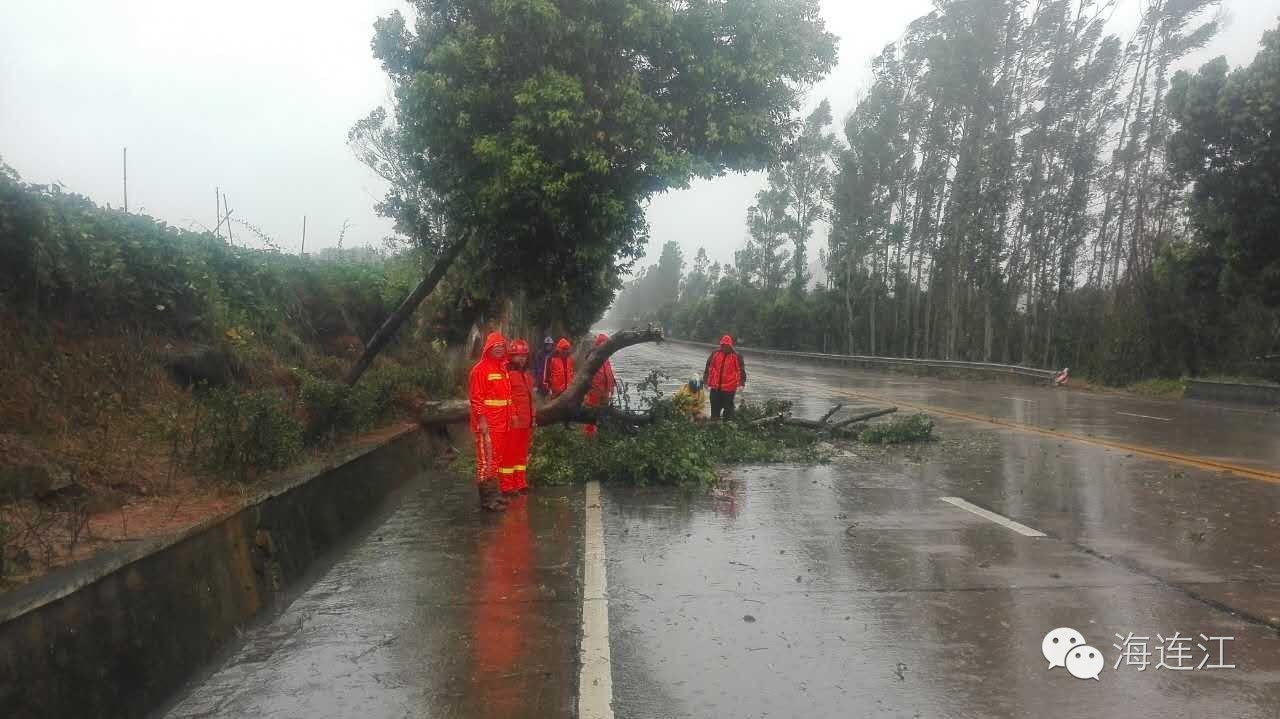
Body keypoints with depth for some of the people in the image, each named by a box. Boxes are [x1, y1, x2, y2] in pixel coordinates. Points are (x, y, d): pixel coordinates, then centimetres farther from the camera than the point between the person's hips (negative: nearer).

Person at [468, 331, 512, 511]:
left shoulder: (502, 369, 15)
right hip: (487, 423, -8)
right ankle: (488, 498, -5)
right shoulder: (480, 369, -10)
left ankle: (494, 493, 22)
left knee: (497, 458, 13)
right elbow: (476, 398, -15)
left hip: (501, 423, 9)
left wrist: (509, 417, 17)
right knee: (487, 459, -7)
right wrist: (482, 420, -19)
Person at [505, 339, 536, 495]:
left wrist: (533, 417, 19)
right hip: (513, 421, -8)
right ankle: (506, 485, 1)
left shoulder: (528, 375, 18)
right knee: (510, 452, -4)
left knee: (522, 452, 13)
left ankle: (520, 482, 22)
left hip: (527, 421, 8)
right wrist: (513, 415, -21)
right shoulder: (507, 373, -9)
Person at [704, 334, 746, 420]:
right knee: (715, 407, 11)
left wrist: (741, 383, -8)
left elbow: (741, 370, -1)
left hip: (729, 388, -3)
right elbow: (708, 367, 12)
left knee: (728, 407, 3)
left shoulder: (736, 356, -3)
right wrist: (706, 381, 12)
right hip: (715, 387, 3)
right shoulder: (715, 354, 5)